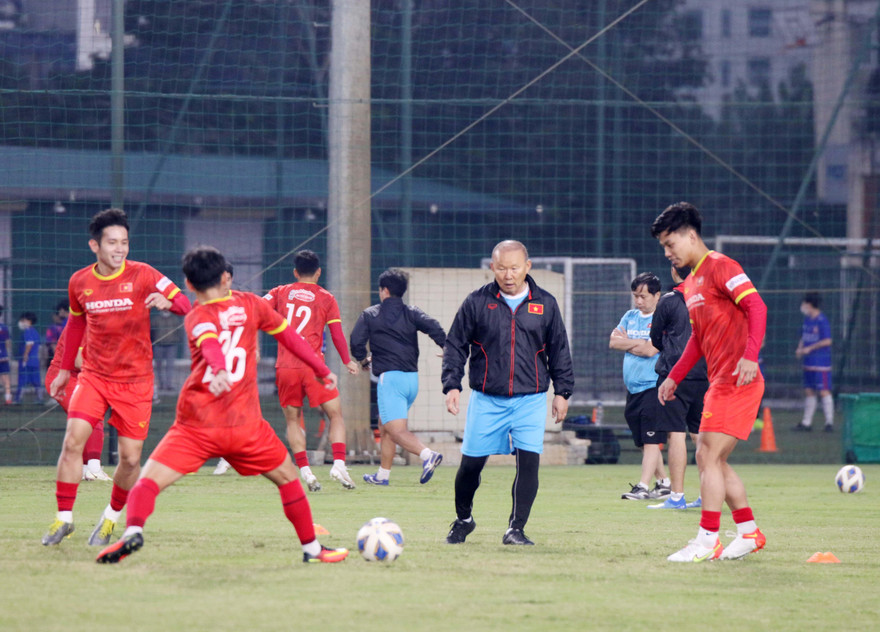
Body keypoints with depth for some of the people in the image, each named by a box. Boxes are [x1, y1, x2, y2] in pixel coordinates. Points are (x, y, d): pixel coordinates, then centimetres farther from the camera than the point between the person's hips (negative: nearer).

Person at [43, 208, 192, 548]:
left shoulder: (142, 275, -9)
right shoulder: (79, 282, 1)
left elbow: (185, 304, -11)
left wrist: (168, 302, -35)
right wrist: (64, 370, 22)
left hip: (135, 379, -2)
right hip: (93, 375, 2)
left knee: (130, 458, -3)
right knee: (73, 440, -15)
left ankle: (111, 517, 21)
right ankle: (64, 518, -3)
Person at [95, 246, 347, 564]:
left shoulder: (196, 317, 2)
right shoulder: (250, 304, 9)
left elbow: (211, 343, -21)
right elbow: (288, 335, 18)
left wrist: (221, 370, -41)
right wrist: (322, 370, 30)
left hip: (196, 427, -2)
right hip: (246, 426, 2)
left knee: (148, 481, -3)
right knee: (288, 478, 22)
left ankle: (133, 531, -30)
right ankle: (312, 547, 25)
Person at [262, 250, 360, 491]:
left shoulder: (280, 293, 11)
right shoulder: (326, 299, 6)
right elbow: (337, 335, 4)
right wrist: (348, 362, 17)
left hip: (285, 367, 2)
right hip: (313, 366, -2)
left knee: (292, 420, 12)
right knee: (336, 415, 6)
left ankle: (305, 470, -1)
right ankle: (339, 464, -11)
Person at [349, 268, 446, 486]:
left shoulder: (370, 315, 4)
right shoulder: (412, 313, 11)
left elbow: (356, 343, -2)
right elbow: (433, 328, -6)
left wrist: (364, 360, 16)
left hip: (390, 377, -6)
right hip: (412, 377, 6)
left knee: (397, 431, -14)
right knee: (385, 427, 21)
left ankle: (427, 455, -39)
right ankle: (382, 474, 27)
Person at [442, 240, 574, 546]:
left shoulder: (545, 304, 5)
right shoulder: (477, 302, 0)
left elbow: (559, 351, 12)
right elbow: (455, 346, 4)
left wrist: (562, 391, 8)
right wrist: (452, 385, -6)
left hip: (531, 401, 0)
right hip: (487, 399, 0)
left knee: (529, 461, -12)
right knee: (471, 463, 2)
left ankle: (516, 529, -4)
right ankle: (463, 519, 26)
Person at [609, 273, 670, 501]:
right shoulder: (630, 317, 15)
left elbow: (651, 350, -18)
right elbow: (613, 342, 6)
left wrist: (626, 342, -4)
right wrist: (638, 343, -7)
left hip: (654, 387, -8)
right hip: (633, 389, 8)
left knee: (651, 439, -11)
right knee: (643, 442, 12)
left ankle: (643, 486, -14)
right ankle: (663, 483, 22)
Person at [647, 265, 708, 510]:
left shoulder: (668, 301, -6)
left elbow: (655, 340, 5)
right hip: (704, 375, 5)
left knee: (675, 434, -5)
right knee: (701, 434, 11)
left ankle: (677, 496, -7)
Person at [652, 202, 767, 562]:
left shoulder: (719, 267, -9)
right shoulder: (691, 283, 20)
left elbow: (756, 306, -20)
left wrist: (750, 355, -31)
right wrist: (674, 377, 24)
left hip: (737, 380, -10)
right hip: (719, 382, 10)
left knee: (708, 457, -10)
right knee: (712, 461, 11)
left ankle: (707, 542, -9)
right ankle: (749, 532, 17)